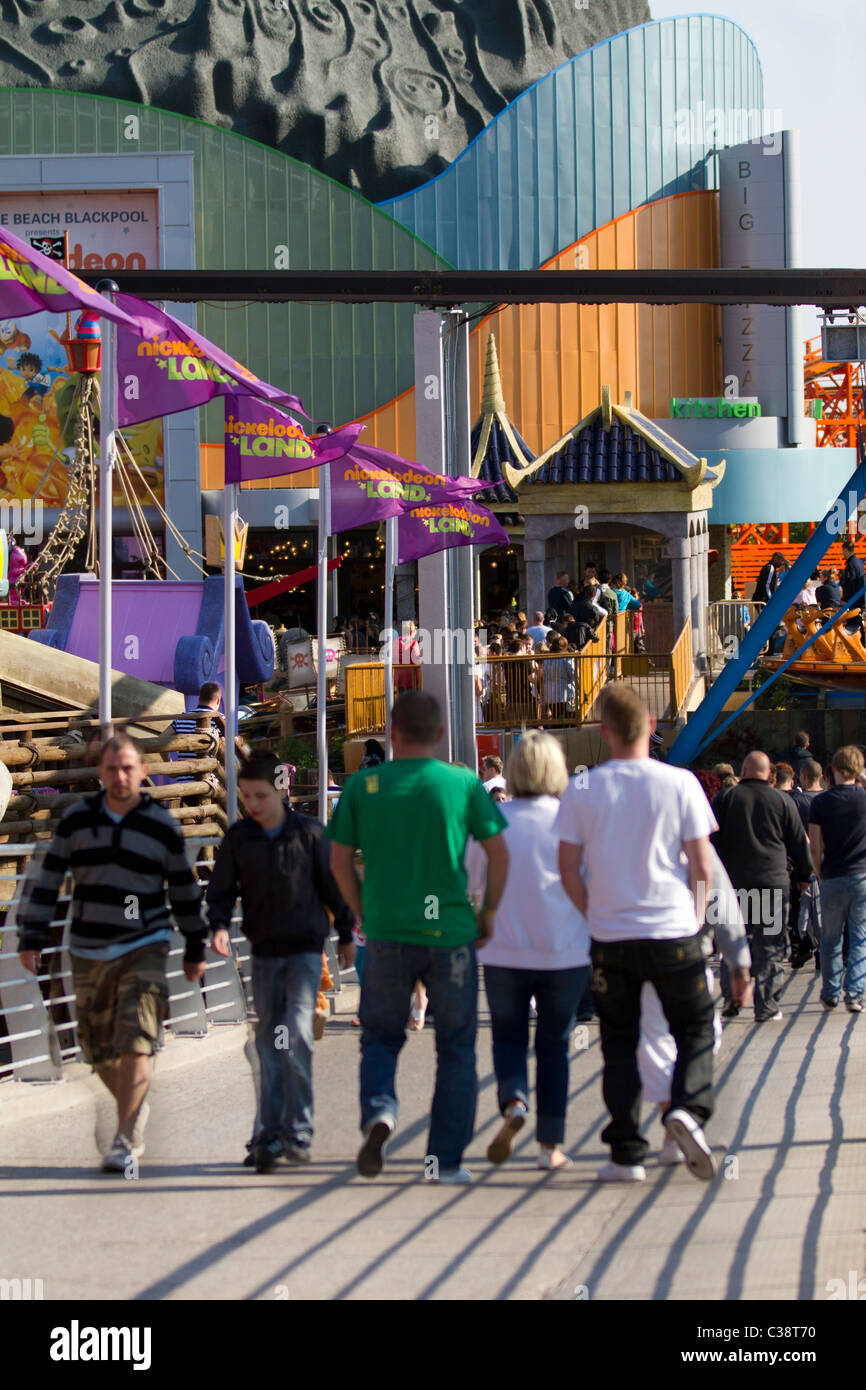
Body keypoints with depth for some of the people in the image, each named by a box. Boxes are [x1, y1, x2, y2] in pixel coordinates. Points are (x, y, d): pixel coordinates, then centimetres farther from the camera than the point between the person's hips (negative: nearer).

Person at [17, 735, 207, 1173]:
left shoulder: (162, 826, -1)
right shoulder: (76, 819, 2)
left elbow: (184, 891, 9)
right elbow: (45, 879, 5)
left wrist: (195, 949, 14)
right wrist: (32, 937, -2)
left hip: (144, 950, -3)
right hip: (88, 953, 3)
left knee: (135, 1042, -16)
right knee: (99, 1049, 8)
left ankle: (125, 1144, -16)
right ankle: (136, 1111, 34)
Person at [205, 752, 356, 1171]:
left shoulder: (309, 833, -5)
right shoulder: (237, 838, 1)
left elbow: (334, 885, 5)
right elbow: (221, 889, 5)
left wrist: (345, 935, 11)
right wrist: (219, 924, -14)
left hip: (305, 950, -3)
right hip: (263, 952, 3)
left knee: (296, 1034, -16)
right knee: (268, 1045, 6)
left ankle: (297, 1132, -10)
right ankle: (268, 1137, 10)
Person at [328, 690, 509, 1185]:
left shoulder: (362, 785, 1)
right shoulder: (463, 783, -2)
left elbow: (340, 861, 4)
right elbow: (500, 854, -1)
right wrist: (488, 912, 12)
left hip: (386, 934, 1)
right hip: (450, 932, -1)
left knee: (381, 1037, 16)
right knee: (456, 1047, 11)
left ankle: (379, 1111, -12)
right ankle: (446, 1159, 9)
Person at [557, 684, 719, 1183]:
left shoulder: (582, 791, -4)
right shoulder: (680, 783, -7)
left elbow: (569, 870, 0)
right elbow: (703, 867, -4)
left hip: (611, 937, 1)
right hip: (674, 933, -1)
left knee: (619, 1043, 11)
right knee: (696, 1030, 13)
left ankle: (627, 1154, 9)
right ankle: (688, 1108, -12)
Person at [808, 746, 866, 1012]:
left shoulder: (820, 802, -3)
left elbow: (815, 846, -2)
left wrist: (819, 875, 9)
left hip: (833, 880, 1)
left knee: (830, 939, 13)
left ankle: (830, 993, 17)